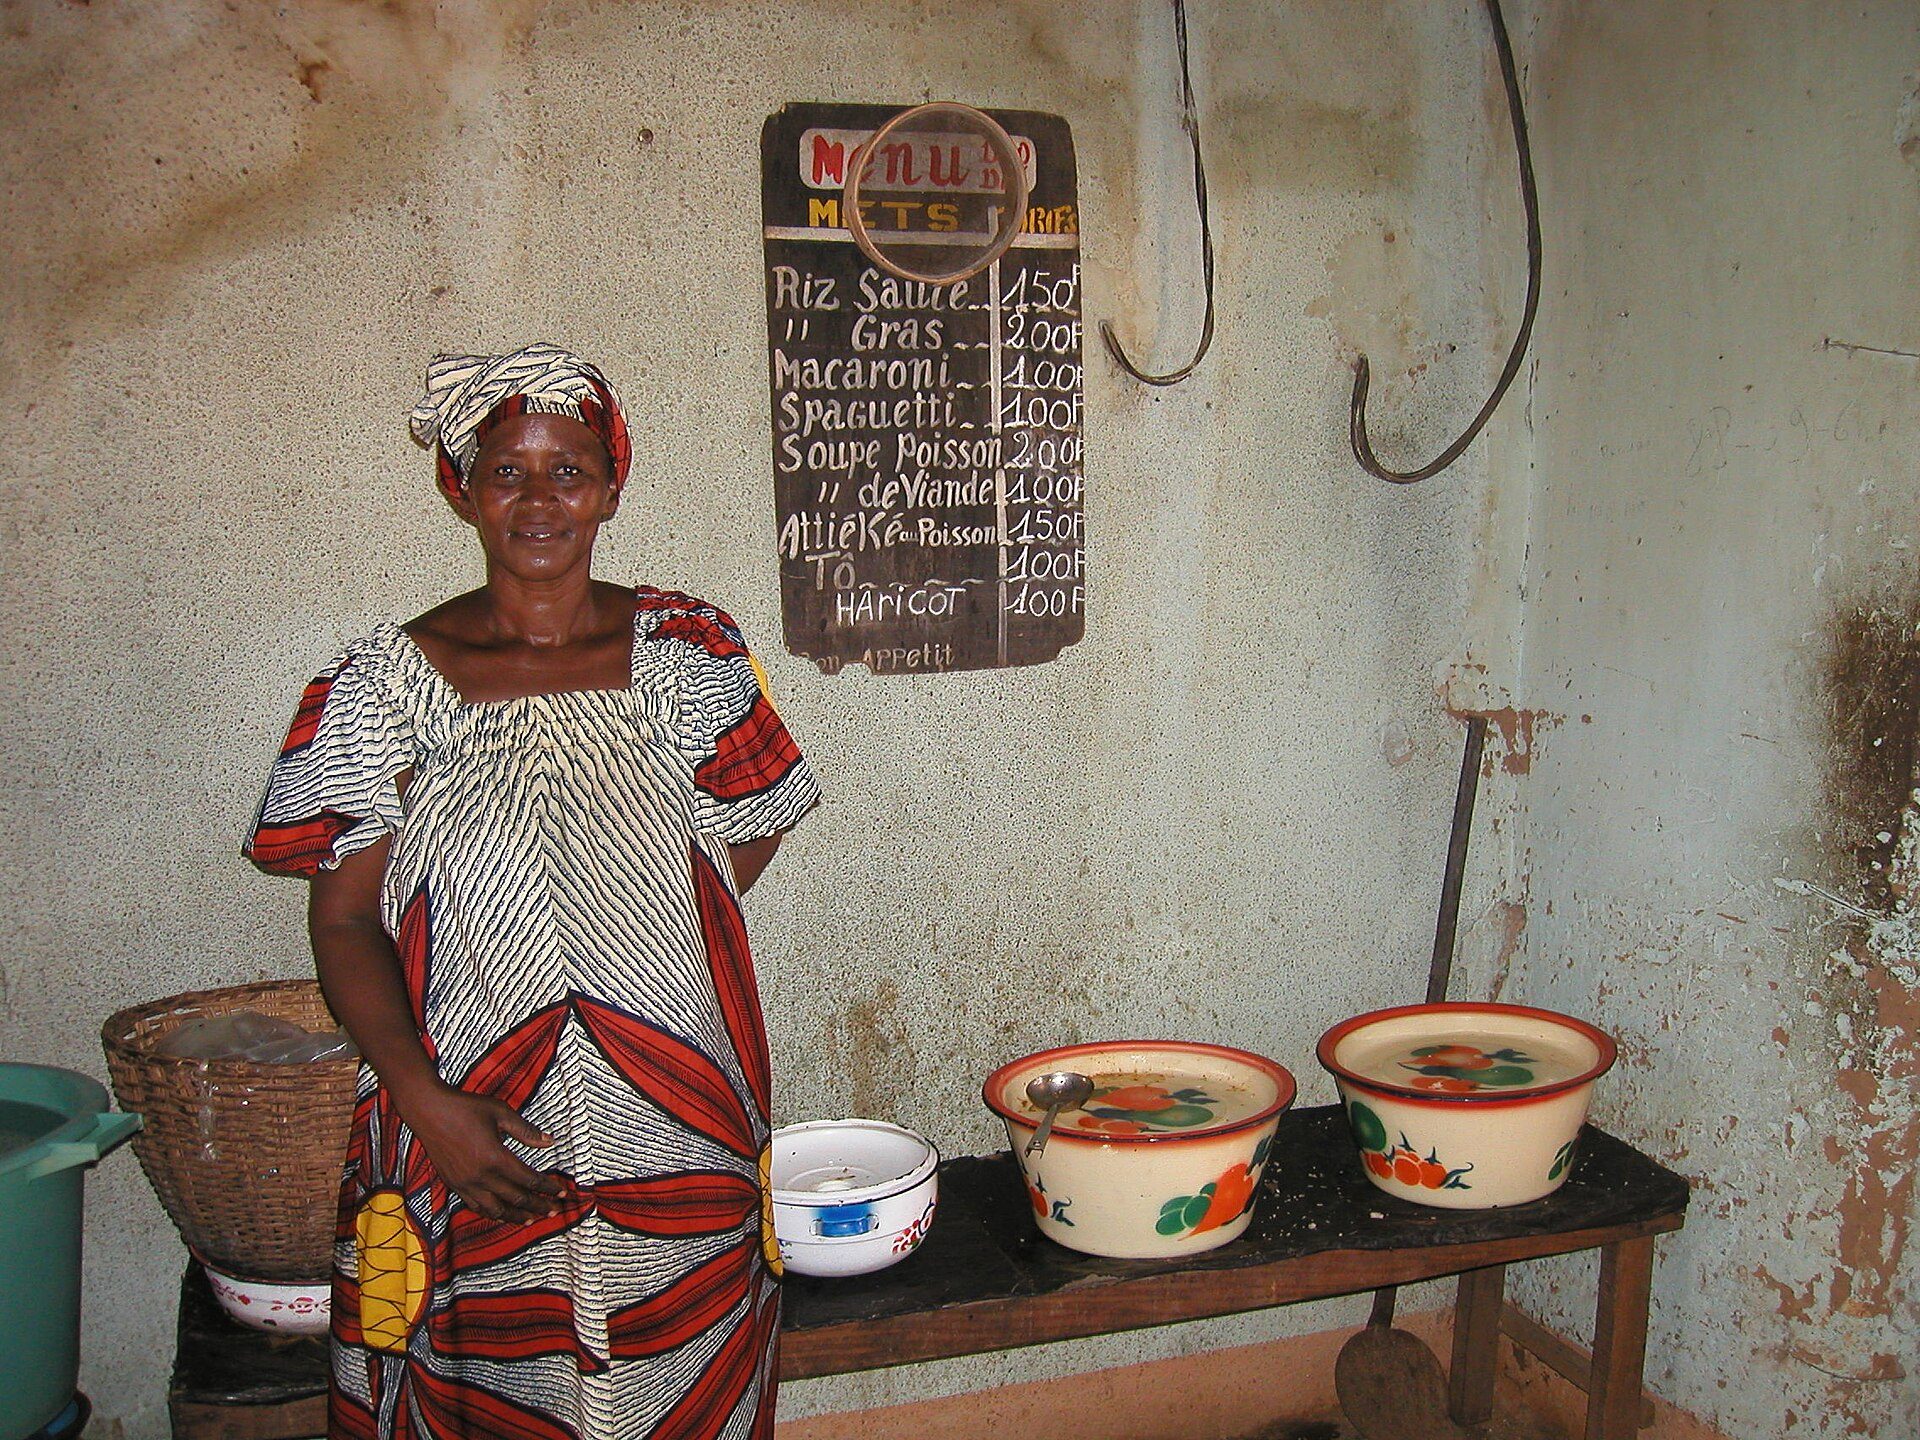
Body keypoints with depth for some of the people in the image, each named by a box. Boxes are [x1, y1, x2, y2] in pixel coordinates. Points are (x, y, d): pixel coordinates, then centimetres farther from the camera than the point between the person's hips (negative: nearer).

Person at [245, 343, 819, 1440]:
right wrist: (427, 1099, -15)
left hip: (678, 1138, 1)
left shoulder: (685, 652, 2)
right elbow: (345, 917, -2)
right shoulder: (394, 679, -2)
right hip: (470, 1135, -1)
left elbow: (747, 836, 14)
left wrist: (640, 946, 2)